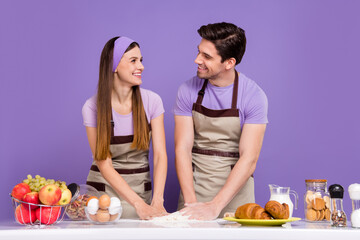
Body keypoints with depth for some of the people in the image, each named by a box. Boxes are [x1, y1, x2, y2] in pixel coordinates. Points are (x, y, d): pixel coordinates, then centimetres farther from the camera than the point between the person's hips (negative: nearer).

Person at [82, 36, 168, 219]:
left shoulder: (152, 101, -6)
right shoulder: (93, 107, -11)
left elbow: (160, 155, -9)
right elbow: (104, 164, -13)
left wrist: (157, 201, -23)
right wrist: (139, 204, -21)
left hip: (140, 188, 1)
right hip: (103, 187, -1)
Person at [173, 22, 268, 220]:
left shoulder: (254, 96, -11)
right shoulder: (188, 91, -4)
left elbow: (249, 159, -15)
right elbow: (183, 148, -7)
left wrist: (215, 206, -23)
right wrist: (191, 202, -18)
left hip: (235, 188, -1)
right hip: (194, 183, 2)